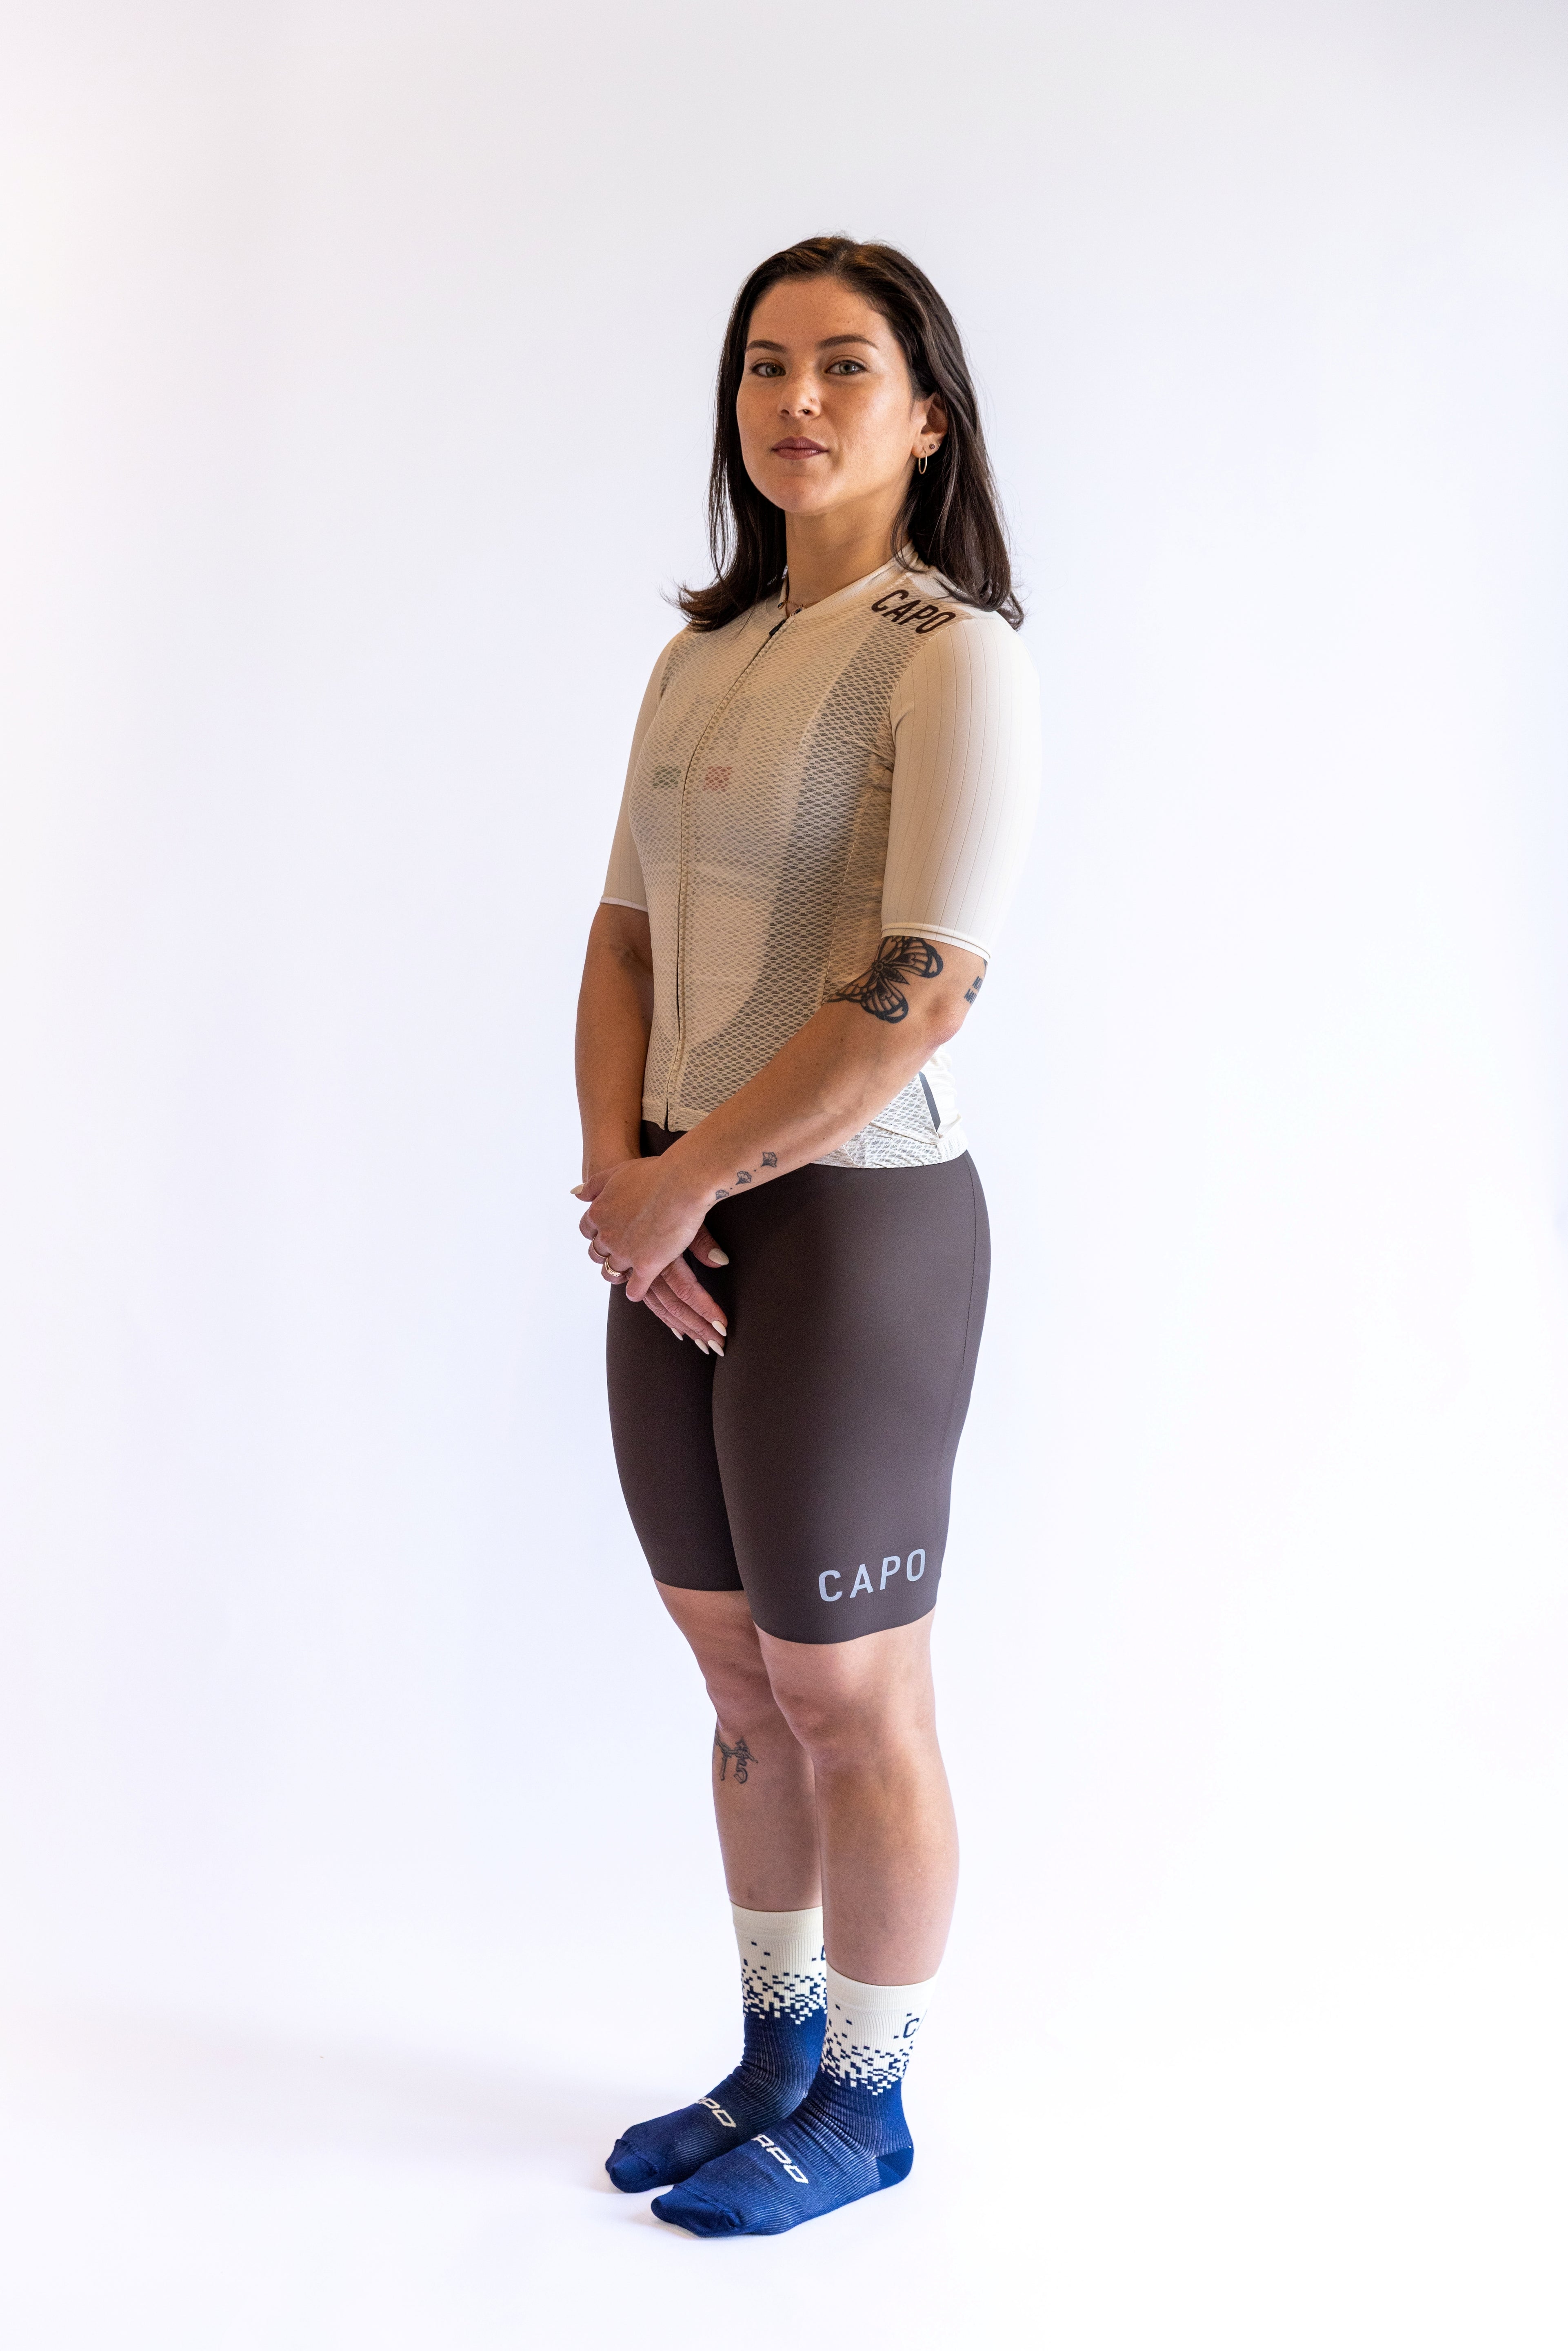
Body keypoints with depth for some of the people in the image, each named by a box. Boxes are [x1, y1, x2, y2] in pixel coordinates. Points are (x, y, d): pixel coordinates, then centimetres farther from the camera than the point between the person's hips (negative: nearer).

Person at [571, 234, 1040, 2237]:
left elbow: (921, 994, -20)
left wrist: (685, 1183, -14)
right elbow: (624, 942, 10)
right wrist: (621, 1175, -5)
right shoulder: (701, 659, 11)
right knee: (740, 1678, 17)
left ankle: (864, 2105, 26)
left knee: (847, 1703, 6)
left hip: (855, 1222, -7)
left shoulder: (952, 660, -11)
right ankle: (774, 2054, 36)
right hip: (680, 1223, 7)